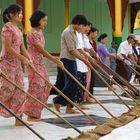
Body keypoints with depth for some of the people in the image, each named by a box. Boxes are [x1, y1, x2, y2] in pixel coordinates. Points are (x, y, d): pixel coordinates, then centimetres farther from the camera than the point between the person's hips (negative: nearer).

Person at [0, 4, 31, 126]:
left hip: (17, 63, 9)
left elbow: (22, 48, 16)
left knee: (19, 90, 6)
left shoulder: (18, 29, 14)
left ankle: (18, 119, 10)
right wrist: (23, 58, -16)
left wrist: (29, 59, 4)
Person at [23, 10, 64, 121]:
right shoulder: (32, 33, -16)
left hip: (41, 63, 9)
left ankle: (35, 113, 18)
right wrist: (56, 61, -17)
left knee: (45, 87, 8)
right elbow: (41, 51, -19)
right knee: (36, 87, -7)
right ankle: (31, 115, 3)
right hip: (34, 63, -9)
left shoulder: (40, 32, 12)